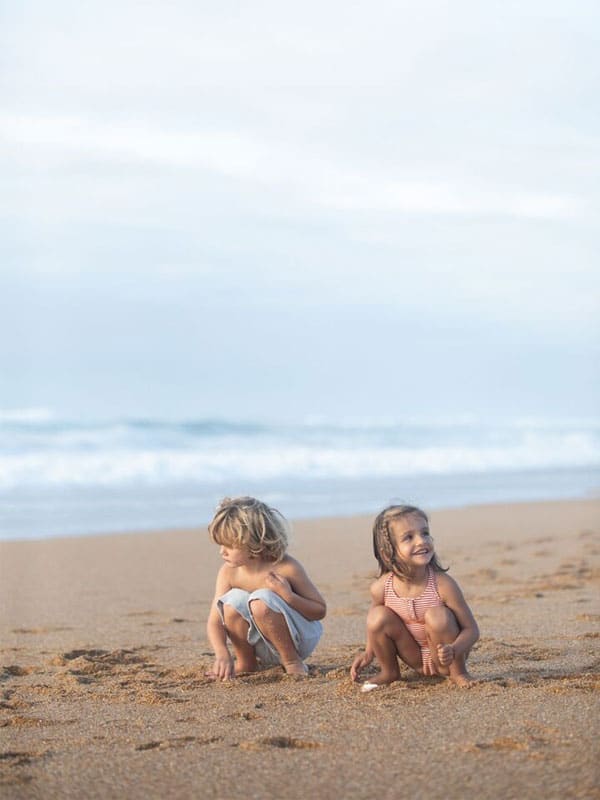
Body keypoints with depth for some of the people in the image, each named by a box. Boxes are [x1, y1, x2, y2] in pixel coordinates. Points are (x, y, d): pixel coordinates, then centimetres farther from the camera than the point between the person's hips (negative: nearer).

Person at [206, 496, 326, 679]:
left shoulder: (286, 568, -21)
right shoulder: (228, 572, -11)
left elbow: (320, 611, -13)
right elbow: (215, 621, -15)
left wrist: (288, 595, -31)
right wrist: (222, 654, -34)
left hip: (301, 639, -4)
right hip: (264, 647, 4)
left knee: (261, 600, -32)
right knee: (233, 600, -23)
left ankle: (292, 662, -13)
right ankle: (246, 663, -1)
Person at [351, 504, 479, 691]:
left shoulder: (443, 584, -25)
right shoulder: (381, 588, -16)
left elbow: (471, 629, -20)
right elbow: (375, 626, 8)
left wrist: (453, 650, -39)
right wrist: (369, 652, -6)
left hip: (445, 660, -3)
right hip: (415, 659, 3)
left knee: (437, 616, -30)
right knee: (378, 616, -18)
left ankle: (458, 672, -7)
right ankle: (389, 672, 7)